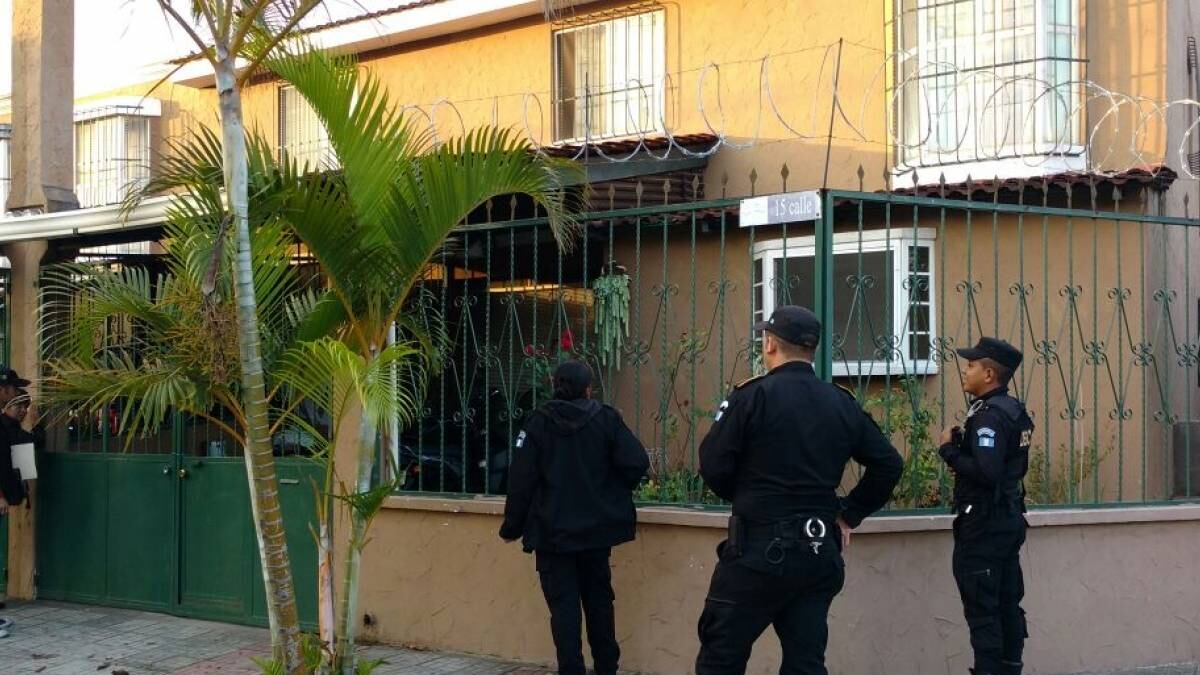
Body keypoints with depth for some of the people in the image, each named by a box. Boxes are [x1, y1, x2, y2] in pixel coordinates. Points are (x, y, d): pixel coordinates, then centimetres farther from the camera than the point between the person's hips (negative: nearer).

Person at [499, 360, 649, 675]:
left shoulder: (538, 423, -7)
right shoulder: (606, 419, -4)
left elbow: (522, 480, -9)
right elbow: (637, 462, -11)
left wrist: (512, 527, 1)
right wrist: (615, 493, 8)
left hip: (553, 531, -2)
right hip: (596, 528, 2)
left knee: (564, 605, 0)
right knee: (598, 599, 17)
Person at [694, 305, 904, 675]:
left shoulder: (752, 396, -9)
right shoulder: (842, 403, 8)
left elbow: (713, 466, -9)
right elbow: (888, 464, 12)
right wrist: (850, 513, 15)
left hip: (759, 549, -5)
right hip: (820, 552, 5)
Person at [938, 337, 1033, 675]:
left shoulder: (988, 415, -19)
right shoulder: (1013, 411, 11)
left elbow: (985, 472, -29)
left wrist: (949, 449, -16)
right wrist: (963, 444, 7)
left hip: (984, 524, -10)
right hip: (1010, 519, 10)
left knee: (982, 609, -4)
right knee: (1008, 604, 14)